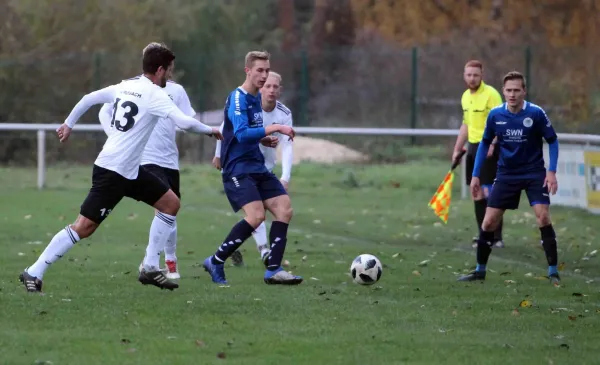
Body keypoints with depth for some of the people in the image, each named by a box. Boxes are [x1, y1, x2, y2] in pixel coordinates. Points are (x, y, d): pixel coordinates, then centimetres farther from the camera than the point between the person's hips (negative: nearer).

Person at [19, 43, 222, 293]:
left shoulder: (124, 86, 10)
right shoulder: (154, 94, -14)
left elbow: (88, 99, 16)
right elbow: (184, 122, -23)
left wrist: (68, 124, 27)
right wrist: (210, 131, -6)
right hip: (112, 171, -10)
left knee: (170, 203, 11)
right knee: (84, 227, -9)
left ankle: (150, 268, 12)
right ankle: (33, 274, -3)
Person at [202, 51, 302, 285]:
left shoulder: (257, 97, 14)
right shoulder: (237, 98, -13)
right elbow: (242, 133, -26)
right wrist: (275, 128, -27)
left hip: (257, 167, 9)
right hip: (238, 169, -9)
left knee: (284, 209, -4)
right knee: (256, 215, -23)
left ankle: (273, 270, -1)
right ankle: (216, 262, -10)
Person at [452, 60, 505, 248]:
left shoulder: (491, 94, -11)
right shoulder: (466, 96, 13)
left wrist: (491, 144, -29)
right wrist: (457, 149, 22)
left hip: (488, 148, -8)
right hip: (473, 147, 8)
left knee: (489, 192, -11)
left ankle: (497, 237, -6)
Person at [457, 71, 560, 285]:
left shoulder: (536, 113, -13)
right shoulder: (495, 115, -5)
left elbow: (552, 141, -3)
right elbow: (485, 143, 9)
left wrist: (552, 171, -12)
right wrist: (476, 175, 6)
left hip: (534, 173, -3)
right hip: (506, 175, 3)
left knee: (543, 217, -18)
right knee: (489, 222, -2)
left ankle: (553, 272, -8)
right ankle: (480, 271, 14)